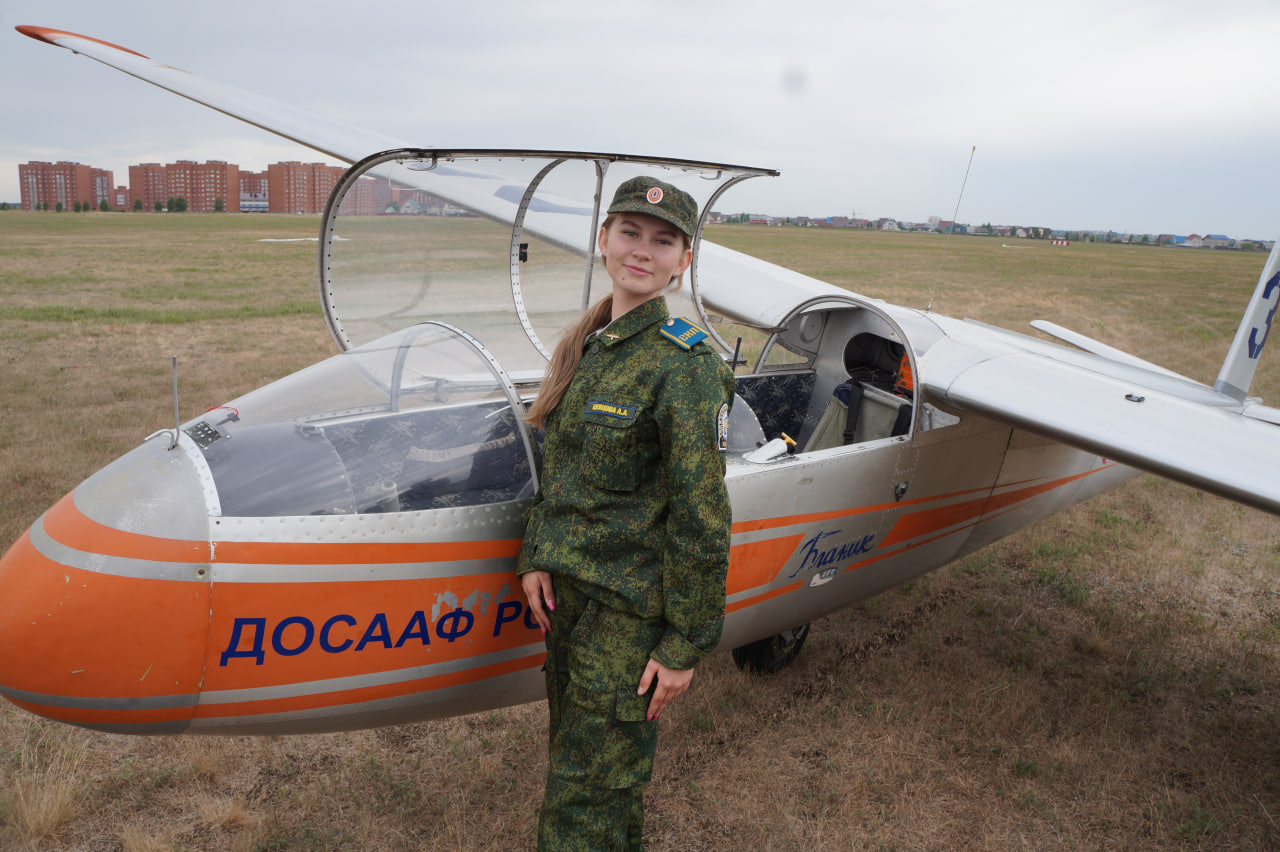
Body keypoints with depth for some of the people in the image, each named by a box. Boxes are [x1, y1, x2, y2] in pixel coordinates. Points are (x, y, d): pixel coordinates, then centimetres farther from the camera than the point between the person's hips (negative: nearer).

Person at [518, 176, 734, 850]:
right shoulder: (585, 345, 5)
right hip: (569, 586, 7)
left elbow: (700, 517, -18)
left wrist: (686, 643, -15)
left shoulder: (686, 364, -18)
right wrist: (536, 559, 6)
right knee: (573, 741, 23)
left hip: (631, 605, -7)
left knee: (585, 798, 4)